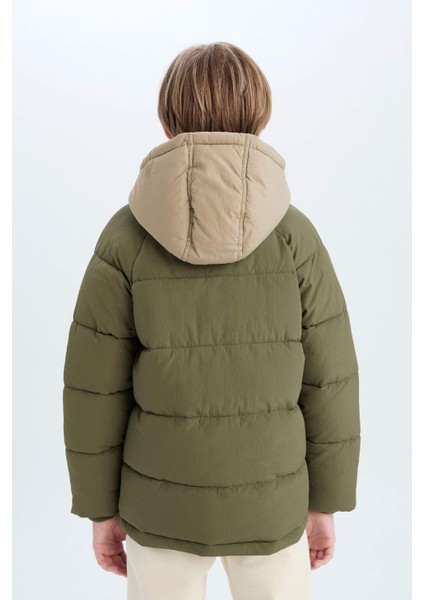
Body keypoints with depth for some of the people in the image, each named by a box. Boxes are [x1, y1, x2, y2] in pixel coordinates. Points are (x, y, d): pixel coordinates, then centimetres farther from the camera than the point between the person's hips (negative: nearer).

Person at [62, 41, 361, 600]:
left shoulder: (125, 236, -14)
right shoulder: (296, 235, -14)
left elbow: (95, 389, -10)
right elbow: (327, 384, -9)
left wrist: (101, 510, 5)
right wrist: (326, 504, 5)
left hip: (163, 500, 0)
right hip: (267, 501, 0)